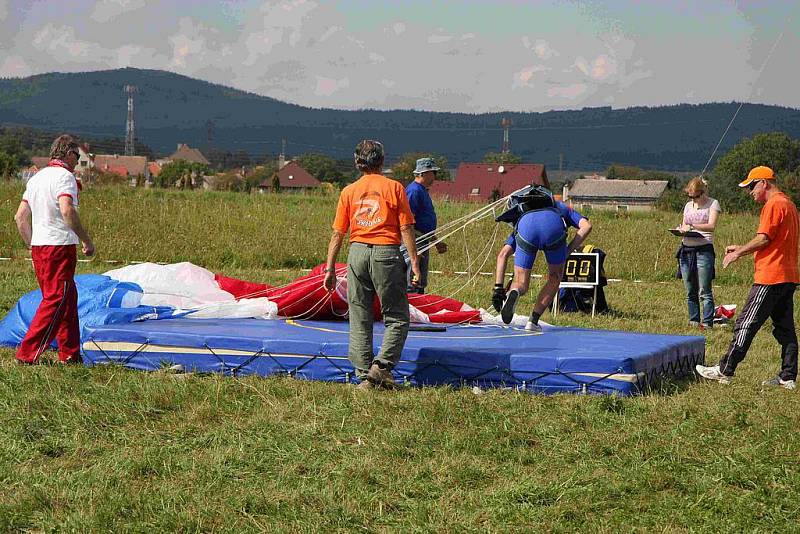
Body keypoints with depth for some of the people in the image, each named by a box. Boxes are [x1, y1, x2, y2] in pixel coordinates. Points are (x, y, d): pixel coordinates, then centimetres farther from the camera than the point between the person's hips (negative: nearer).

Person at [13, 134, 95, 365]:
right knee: (56, 300, -6)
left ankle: (70, 354, 18)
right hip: (60, 246, -9)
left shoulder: (36, 177, 17)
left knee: (68, 298, 15)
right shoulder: (64, 176, -9)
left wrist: (31, 245, 24)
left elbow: (20, 217, 18)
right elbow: (67, 211, -24)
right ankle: (28, 353, -10)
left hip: (38, 247, 9)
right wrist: (86, 240, -17)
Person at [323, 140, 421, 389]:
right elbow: (406, 228, -4)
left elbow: (338, 233, 7)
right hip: (387, 252, -3)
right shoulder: (394, 187, 2)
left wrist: (330, 268, 10)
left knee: (359, 319, 8)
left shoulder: (349, 191, 10)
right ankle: (381, 365, -10)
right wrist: (414, 261, -2)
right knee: (397, 318, 6)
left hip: (357, 253, 3)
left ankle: (364, 375, 7)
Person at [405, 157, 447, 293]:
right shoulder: (414, 190, -14)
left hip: (423, 242, 11)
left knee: (421, 284, 13)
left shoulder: (422, 190, 19)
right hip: (416, 241, -11)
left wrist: (436, 242, 30)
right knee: (412, 285, -11)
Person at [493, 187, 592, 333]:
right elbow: (586, 226, 21)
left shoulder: (522, 216, 43)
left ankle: (514, 293, -21)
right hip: (554, 226, -1)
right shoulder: (563, 209, 44)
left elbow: (503, 254, 29)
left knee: (521, 284, 14)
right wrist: (567, 251, 20)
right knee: (554, 280, 24)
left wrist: (498, 288, 24)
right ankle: (533, 321, 14)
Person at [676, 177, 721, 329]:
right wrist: (680, 229, -4)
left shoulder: (713, 204, 0)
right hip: (686, 250, 6)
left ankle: (707, 322, -9)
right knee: (690, 292, 7)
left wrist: (692, 227, -22)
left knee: (704, 292, -9)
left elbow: (711, 226, -12)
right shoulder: (688, 206, 18)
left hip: (704, 249, -6)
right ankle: (693, 321, 13)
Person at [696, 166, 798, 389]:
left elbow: (763, 239, -18)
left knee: (746, 325, -6)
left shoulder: (773, 205, -11)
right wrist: (741, 249, 19)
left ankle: (725, 371, -4)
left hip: (770, 277, -10)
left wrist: (739, 253, -5)